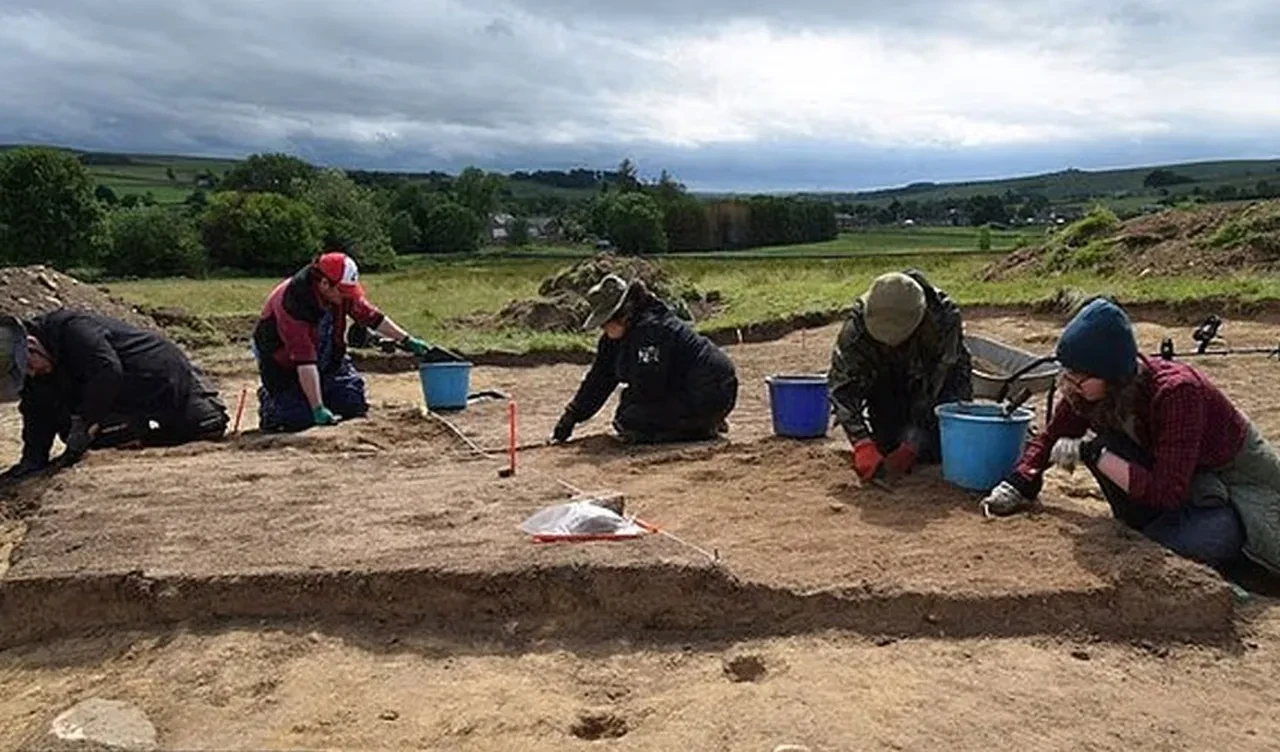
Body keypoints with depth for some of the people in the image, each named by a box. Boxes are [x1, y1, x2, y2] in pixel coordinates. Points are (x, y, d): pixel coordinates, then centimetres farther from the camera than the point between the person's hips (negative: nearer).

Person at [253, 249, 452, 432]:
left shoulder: (340, 290, -17)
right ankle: (269, 401, 13)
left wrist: (409, 342, -4)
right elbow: (304, 361, -38)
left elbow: (370, 315, -3)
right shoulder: (294, 303, -36)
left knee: (354, 405, -8)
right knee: (300, 418, -17)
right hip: (284, 363, -6)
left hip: (327, 359, 6)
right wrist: (318, 410, -39)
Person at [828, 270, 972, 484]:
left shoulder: (944, 319, -37)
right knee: (887, 447, -11)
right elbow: (841, 384, -31)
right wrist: (862, 445, -39)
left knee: (935, 452, -11)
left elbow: (933, 388, -32)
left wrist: (912, 446, -33)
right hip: (886, 381, 1)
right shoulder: (857, 327, -34)